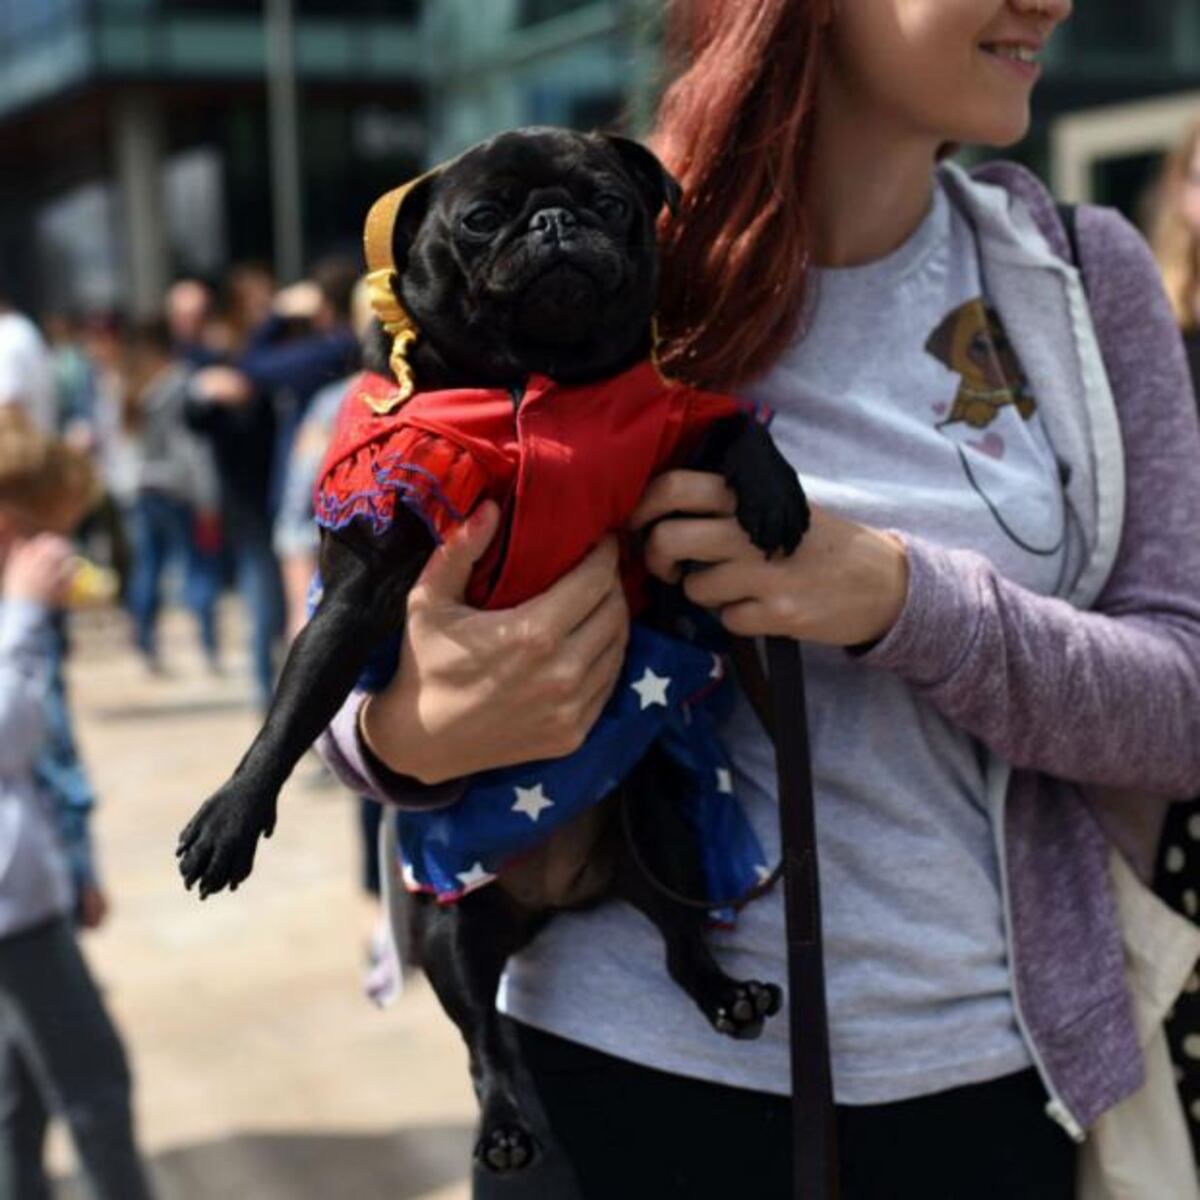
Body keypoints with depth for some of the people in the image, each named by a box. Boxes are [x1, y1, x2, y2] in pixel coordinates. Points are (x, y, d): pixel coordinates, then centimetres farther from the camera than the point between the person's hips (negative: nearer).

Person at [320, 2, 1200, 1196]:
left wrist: (902, 594, -23)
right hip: (628, 1063, -2)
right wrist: (411, 737, -26)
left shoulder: (1082, 277, -1)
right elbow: (370, 654, -2)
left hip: (992, 1071, 2)